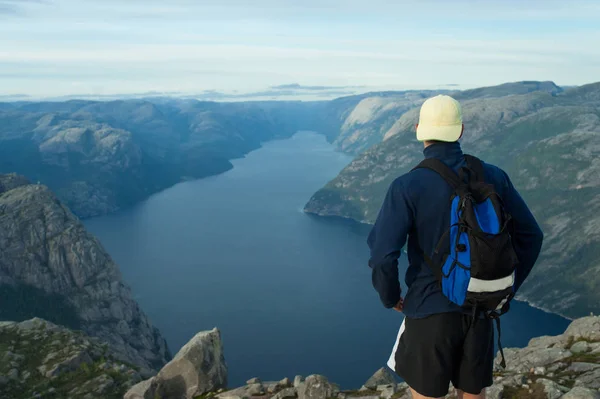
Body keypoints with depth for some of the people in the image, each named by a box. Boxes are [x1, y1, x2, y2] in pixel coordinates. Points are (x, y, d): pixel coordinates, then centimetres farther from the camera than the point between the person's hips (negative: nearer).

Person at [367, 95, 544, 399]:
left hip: (430, 310, -4)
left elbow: (383, 256, -22)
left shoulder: (407, 186, -17)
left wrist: (390, 298, -3)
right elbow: (531, 236, 2)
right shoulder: (493, 177, -4)